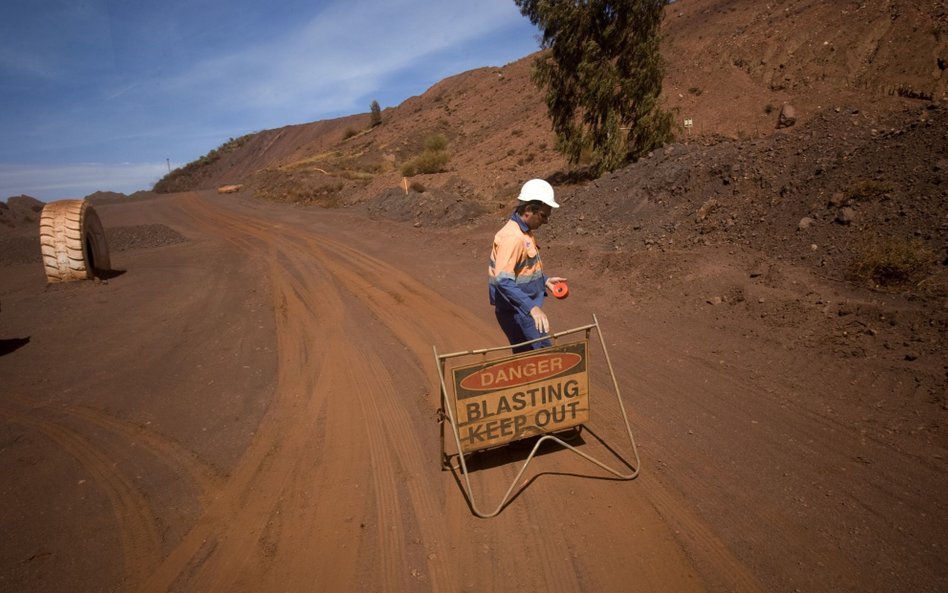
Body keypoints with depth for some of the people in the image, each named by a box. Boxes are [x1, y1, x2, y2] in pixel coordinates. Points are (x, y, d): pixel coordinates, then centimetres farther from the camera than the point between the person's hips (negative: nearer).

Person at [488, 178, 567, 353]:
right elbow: (503, 281, -32)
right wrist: (531, 307, -38)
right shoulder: (512, 237, -23)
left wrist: (545, 280, 10)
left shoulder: (525, 232, 9)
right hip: (516, 311, -10)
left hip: (523, 309, 10)